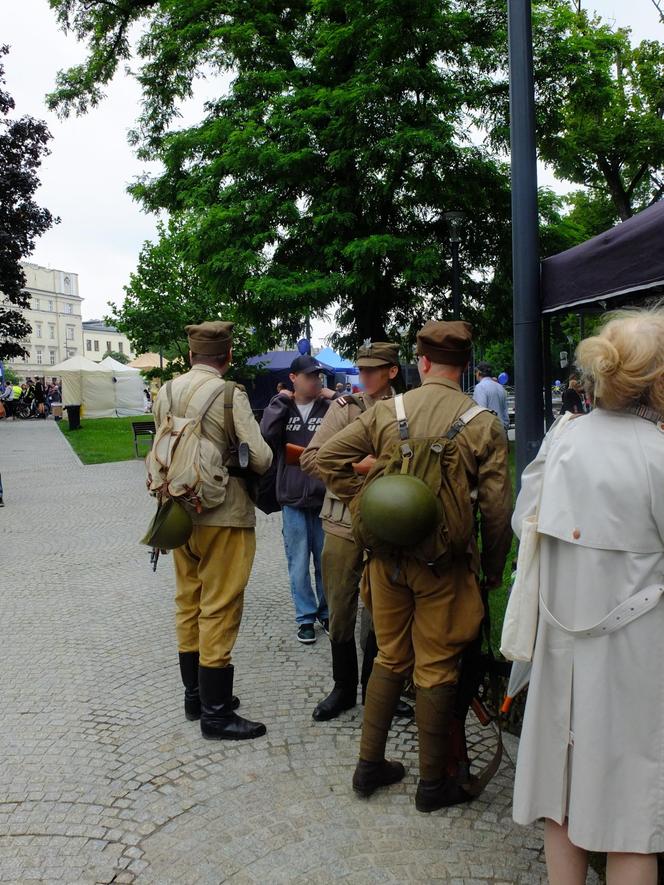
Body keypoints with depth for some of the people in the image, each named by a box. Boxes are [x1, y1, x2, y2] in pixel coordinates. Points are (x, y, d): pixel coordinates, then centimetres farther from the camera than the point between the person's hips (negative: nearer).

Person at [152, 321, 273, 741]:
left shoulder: (166, 392, 3)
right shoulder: (230, 395, -16)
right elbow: (261, 458, -16)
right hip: (223, 516, -7)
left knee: (189, 603, 17)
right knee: (219, 611, 2)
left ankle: (195, 695, 31)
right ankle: (215, 713, 11)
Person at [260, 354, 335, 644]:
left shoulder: (329, 408, 1)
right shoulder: (281, 408, 3)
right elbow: (267, 433, -16)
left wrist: (335, 399, -11)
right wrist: (281, 401, -10)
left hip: (324, 498, 0)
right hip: (293, 500, 0)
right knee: (298, 565, 7)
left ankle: (326, 612, 30)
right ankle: (306, 617, 22)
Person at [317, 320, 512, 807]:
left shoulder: (387, 411, -2)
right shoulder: (484, 423, -8)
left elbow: (328, 457, -2)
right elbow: (497, 507, -7)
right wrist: (493, 568, 5)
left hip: (389, 556, 3)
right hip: (446, 563, -3)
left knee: (390, 659, 19)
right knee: (436, 670, 10)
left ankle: (370, 765, 30)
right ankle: (432, 782, 25)